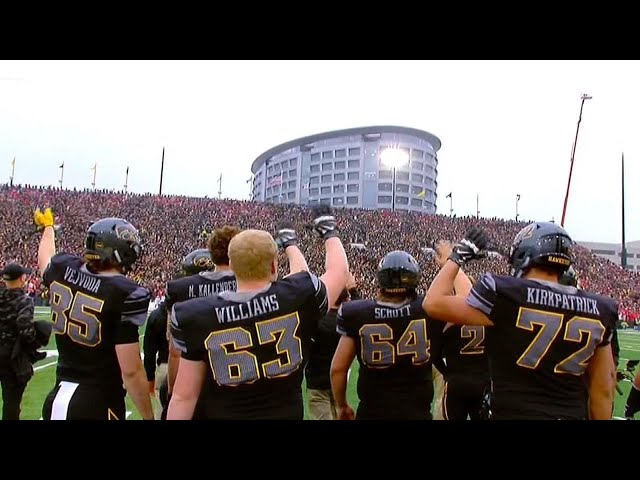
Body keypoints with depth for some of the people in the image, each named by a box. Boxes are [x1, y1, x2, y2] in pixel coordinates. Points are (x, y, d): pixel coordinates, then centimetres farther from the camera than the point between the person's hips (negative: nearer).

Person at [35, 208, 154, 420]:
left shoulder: (63, 269, -2)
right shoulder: (124, 293, -21)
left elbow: (45, 259, 26)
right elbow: (131, 371, -21)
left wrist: (47, 226, 46)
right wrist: (148, 417, -8)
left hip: (57, 398, 7)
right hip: (99, 405, -6)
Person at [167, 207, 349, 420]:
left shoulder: (199, 316, -16)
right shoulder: (298, 297, -18)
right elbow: (338, 272, 1)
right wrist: (329, 232, 16)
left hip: (224, 414, 1)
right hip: (286, 413, 0)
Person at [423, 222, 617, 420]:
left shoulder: (505, 295, -16)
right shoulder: (597, 310, -1)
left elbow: (433, 303, -6)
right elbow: (603, 388, 5)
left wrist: (457, 257, 5)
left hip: (513, 414, -4)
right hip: (572, 415, 5)